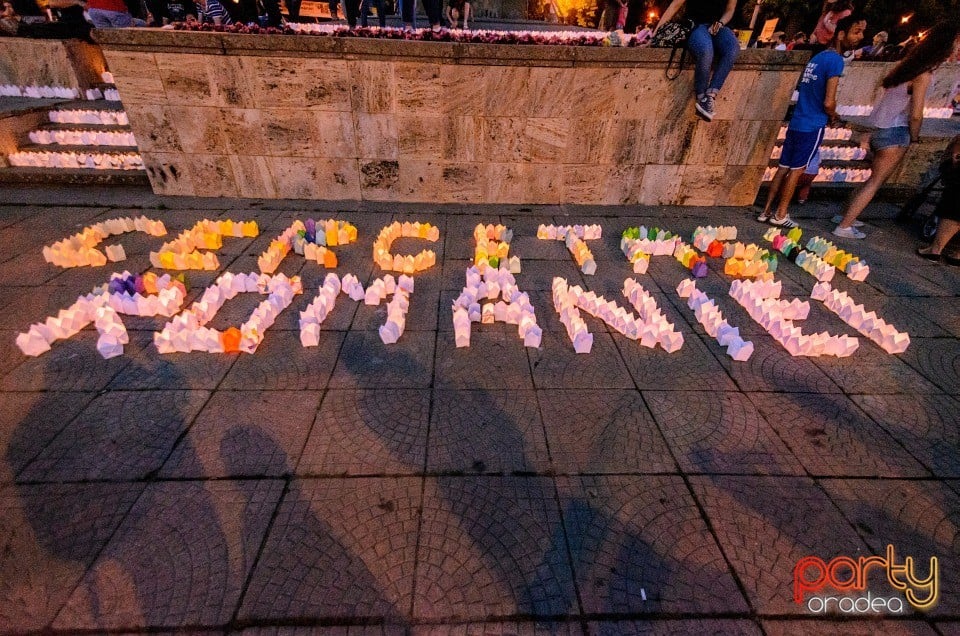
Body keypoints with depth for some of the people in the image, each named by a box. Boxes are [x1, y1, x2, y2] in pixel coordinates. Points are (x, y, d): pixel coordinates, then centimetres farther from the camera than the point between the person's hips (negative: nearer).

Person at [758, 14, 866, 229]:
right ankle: (780, 215, 3)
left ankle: (766, 211, 8)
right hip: (813, 125, -8)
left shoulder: (818, 56, 14)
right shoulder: (836, 60, -13)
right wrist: (833, 116, 2)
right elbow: (828, 102, -19)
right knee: (796, 169, -2)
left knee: (783, 167, 7)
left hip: (796, 121, 8)